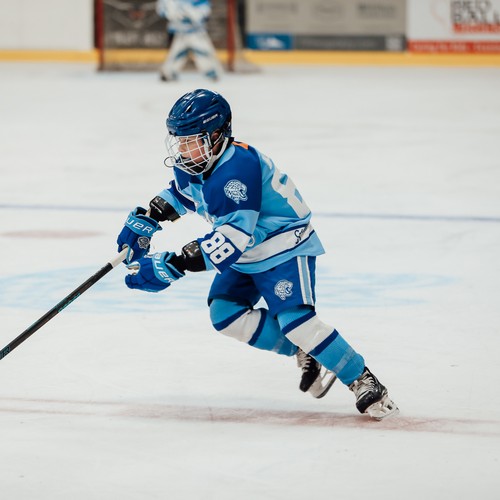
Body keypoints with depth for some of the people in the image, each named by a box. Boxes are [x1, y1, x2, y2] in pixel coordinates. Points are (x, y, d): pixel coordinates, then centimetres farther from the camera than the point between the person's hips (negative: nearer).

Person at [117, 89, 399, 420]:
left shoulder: (238, 168, -33)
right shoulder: (193, 163, -3)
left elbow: (231, 238, -40)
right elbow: (179, 195, 23)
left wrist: (172, 267, -41)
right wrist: (143, 221, 10)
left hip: (285, 247, -10)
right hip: (247, 256, 10)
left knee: (295, 320, -24)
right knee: (225, 314, -7)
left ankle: (364, 383, -14)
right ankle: (305, 352, 4)